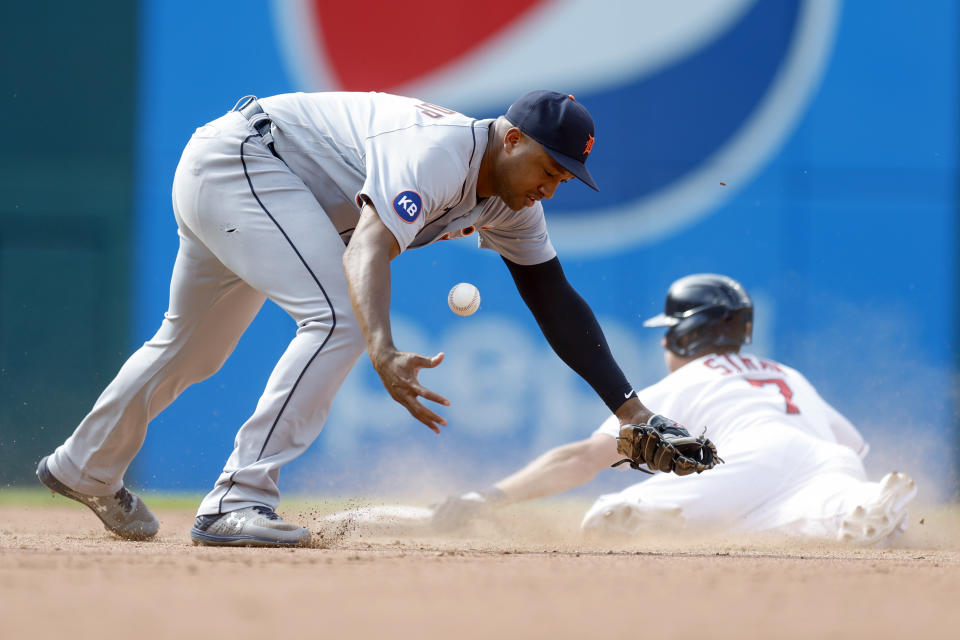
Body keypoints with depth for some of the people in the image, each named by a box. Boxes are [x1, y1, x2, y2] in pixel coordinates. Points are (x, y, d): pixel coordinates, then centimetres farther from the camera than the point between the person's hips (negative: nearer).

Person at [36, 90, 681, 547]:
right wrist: (383, 354, -62)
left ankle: (86, 469, 45)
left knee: (192, 347, 24)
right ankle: (236, 503, -28)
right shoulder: (440, 153, -31)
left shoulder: (511, 205, -1)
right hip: (237, 157, -10)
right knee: (337, 318, -25)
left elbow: (557, 303, 0)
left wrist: (631, 409, -9)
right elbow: (367, 249, -44)